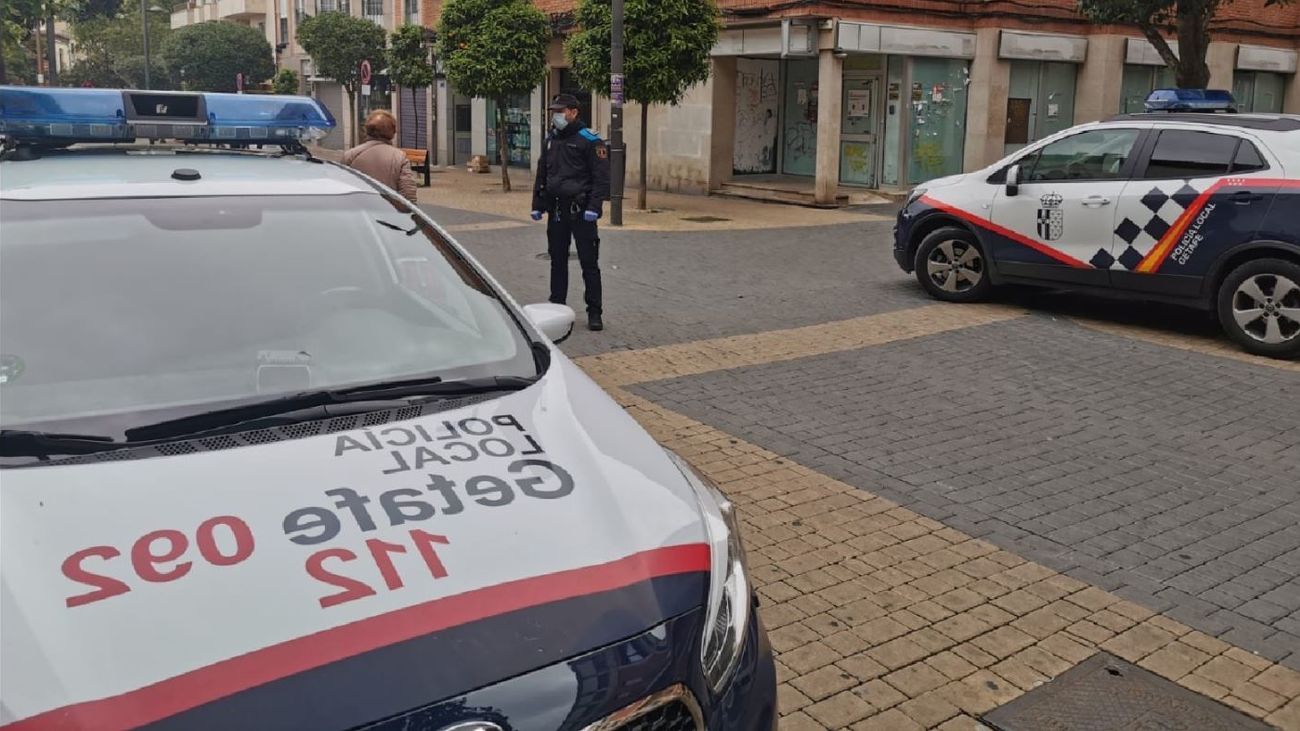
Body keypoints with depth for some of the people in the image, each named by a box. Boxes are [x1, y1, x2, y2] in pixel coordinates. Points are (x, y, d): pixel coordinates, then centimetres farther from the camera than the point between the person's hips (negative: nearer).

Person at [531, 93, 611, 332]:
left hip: (580, 211, -6)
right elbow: (541, 175, 20)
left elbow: (601, 177, -11)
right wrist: (537, 205, 14)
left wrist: (594, 207, -18)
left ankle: (594, 313, 3)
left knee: (589, 262, -2)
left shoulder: (590, 140, -7)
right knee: (557, 261, 12)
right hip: (556, 211, 6)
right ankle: (556, 307, 21)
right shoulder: (550, 140, 14)